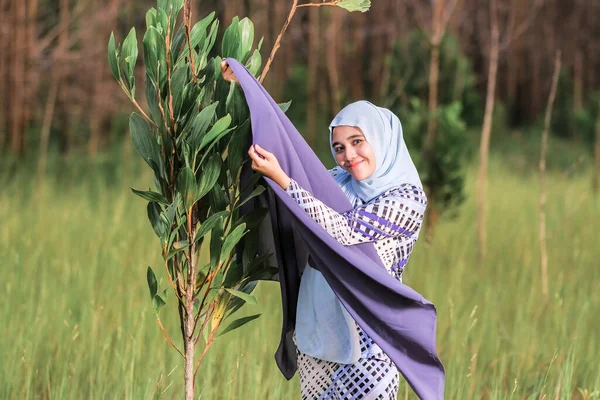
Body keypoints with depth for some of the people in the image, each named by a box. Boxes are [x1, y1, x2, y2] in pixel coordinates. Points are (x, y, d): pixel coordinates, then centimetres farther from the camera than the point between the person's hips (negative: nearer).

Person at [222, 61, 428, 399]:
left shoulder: (408, 197, -11)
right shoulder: (337, 183, 6)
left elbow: (346, 231, -22)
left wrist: (281, 179, -25)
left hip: (366, 343, -5)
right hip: (317, 330, 6)